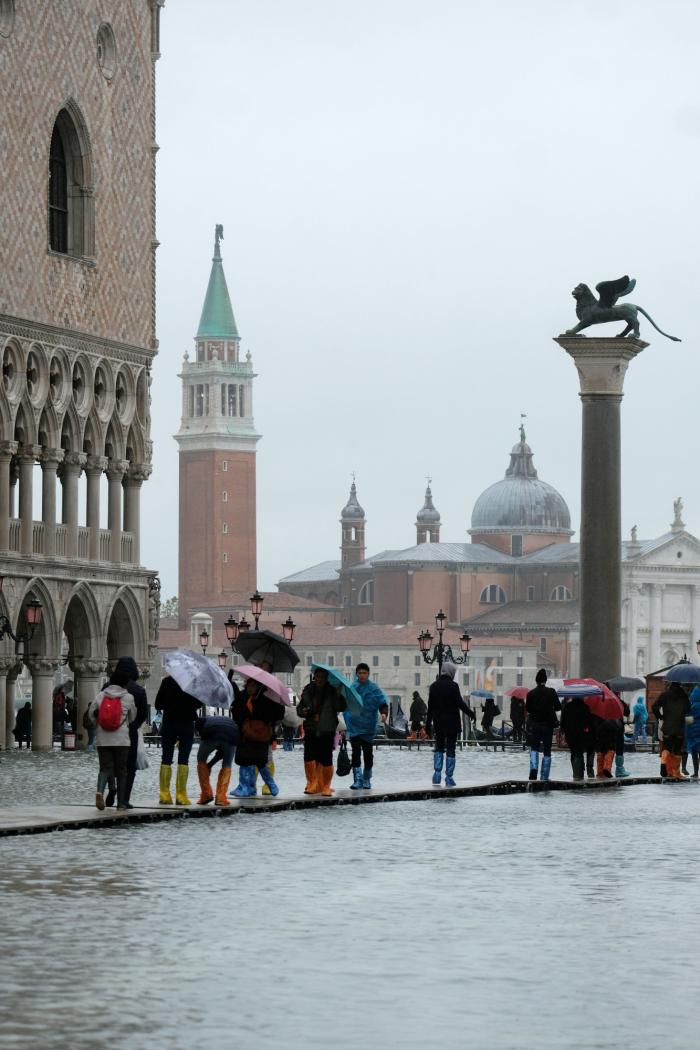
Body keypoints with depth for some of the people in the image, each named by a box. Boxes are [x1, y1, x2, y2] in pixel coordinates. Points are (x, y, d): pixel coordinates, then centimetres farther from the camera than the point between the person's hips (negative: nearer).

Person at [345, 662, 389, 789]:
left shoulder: (374, 688, -2)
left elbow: (382, 702, -6)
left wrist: (384, 713, -27)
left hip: (369, 726, 0)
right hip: (354, 726, 0)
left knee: (368, 753, 9)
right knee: (355, 753, -9)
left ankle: (366, 779, 22)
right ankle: (357, 779, -11)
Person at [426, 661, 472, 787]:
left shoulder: (434, 686, 2)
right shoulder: (453, 686, -12)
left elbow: (430, 706, 5)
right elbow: (460, 703, -14)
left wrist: (428, 723, 11)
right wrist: (470, 713, 0)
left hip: (438, 722, 4)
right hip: (452, 722, -4)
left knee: (439, 747, 19)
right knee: (450, 749, 2)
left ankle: (437, 773, 6)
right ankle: (449, 778, 2)